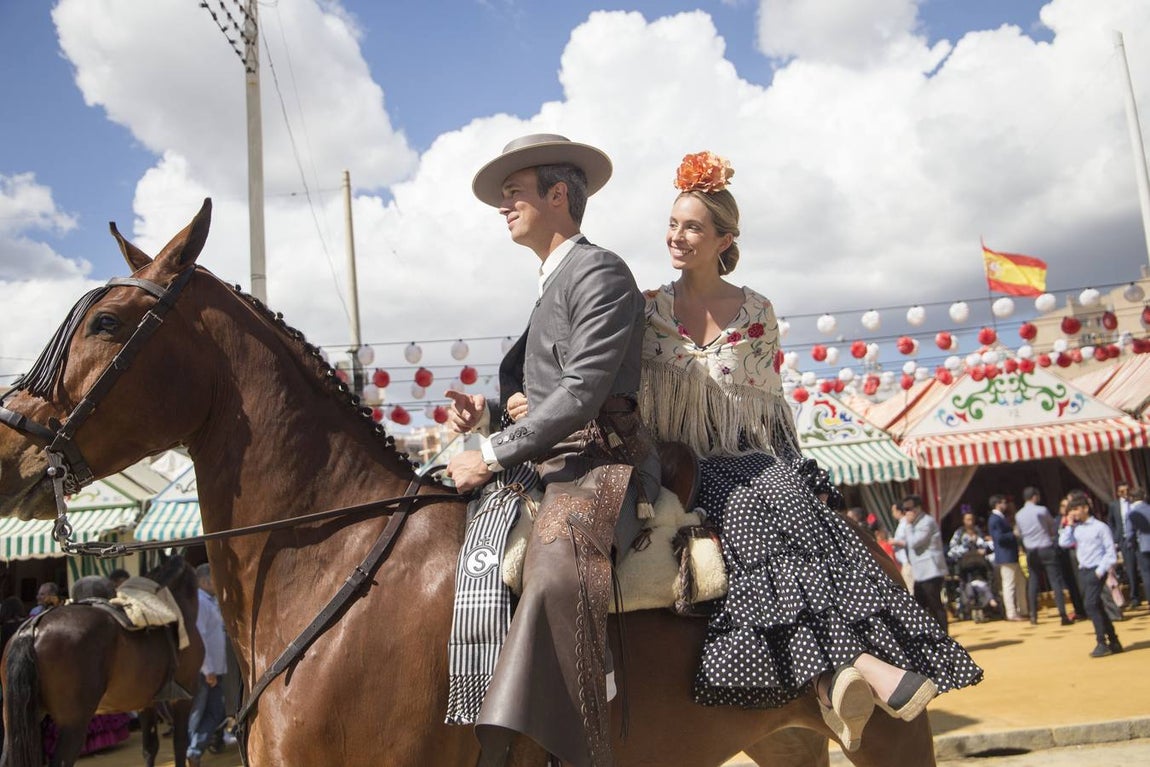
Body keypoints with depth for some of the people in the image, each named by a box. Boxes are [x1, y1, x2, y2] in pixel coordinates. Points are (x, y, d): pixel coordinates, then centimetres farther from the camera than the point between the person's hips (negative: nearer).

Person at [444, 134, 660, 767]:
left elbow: (583, 393, -16)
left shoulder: (599, 273, -5)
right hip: (548, 466, 10)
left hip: (602, 464, -10)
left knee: (555, 567, -37)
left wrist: (493, 454, -16)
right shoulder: (552, 285, 24)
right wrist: (489, 413, 8)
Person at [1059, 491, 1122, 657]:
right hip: (1083, 571, 7)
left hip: (1096, 571, -7)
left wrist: (1100, 571, -14)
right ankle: (1114, 641, 21)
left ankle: (1102, 643, -8)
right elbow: (1064, 543, -3)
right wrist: (1070, 525, -1)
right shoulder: (1076, 529, 9)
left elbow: (1110, 553, -8)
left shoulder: (1100, 527, -7)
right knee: (1097, 607, 11)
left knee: (1091, 605, -15)